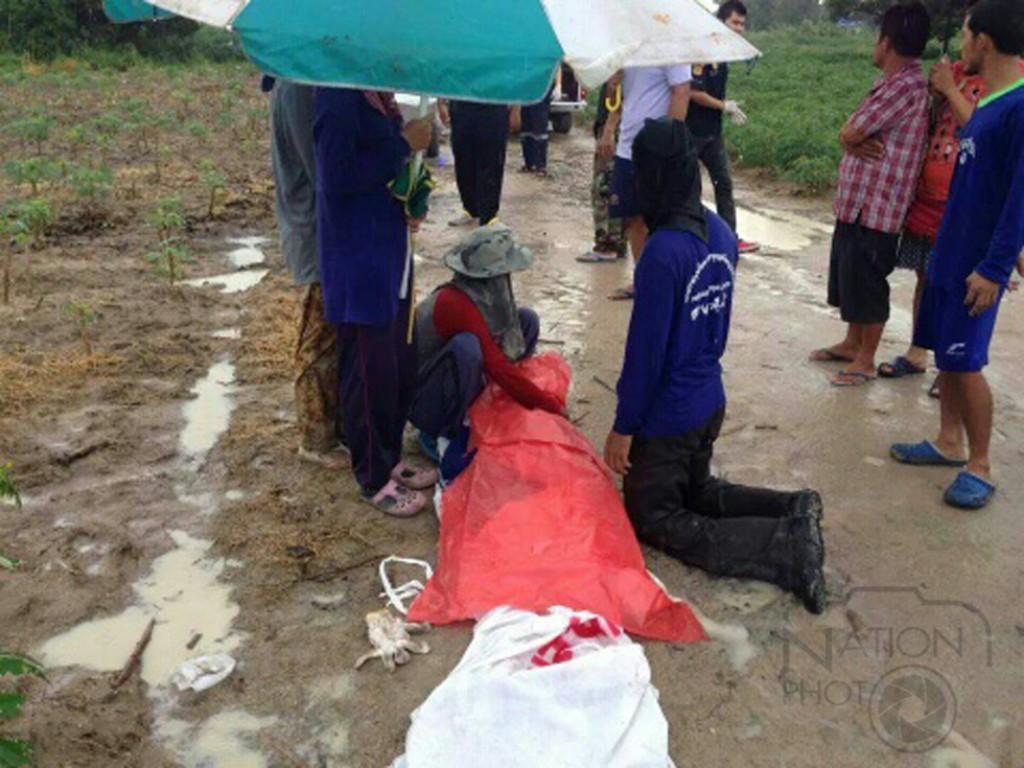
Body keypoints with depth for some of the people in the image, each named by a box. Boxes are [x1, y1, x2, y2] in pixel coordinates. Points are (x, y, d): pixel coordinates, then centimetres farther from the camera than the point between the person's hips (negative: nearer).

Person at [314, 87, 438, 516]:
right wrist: (404, 145, -18)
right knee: (370, 370, 2)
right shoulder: (338, 94, -16)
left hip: (392, 250, 9)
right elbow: (337, 177, -24)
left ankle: (390, 460, 33)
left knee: (401, 363, 15)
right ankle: (374, 479, 19)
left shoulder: (379, 94, 8)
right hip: (357, 259, -8)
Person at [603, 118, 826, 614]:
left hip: (666, 417, -8)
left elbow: (646, 350, -23)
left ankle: (787, 548, -7)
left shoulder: (663, 252, -26)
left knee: (655, 521, 7)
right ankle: (791, 512, 10)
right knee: (695, 491, 29)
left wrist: (623, 427, -13)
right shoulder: (721, 233, 0)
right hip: (710, 403, 8)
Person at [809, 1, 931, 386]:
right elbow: (850, 134, 7)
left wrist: (857, 136, 1)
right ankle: (851, 344, 35)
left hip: (876, 207, -10)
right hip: (855, 202, 10)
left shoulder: (906, 86, -19)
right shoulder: (891, 83, 13)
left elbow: (849, 134, -19)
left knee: (868, 284, 2)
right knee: (850, 278, 20)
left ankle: (866, 360, 15)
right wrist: (862, 143, -13)